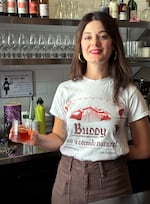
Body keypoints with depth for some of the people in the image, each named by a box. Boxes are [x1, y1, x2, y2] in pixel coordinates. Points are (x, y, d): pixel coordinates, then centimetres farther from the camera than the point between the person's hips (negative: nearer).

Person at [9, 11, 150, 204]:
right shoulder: (66, 89, 0)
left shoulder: (128, 92, -6)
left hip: (112, 181, -1)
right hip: (70, 179, 2)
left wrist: (110, 155, 2)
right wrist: (38, 139, -14)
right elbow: (60, 138, 3)